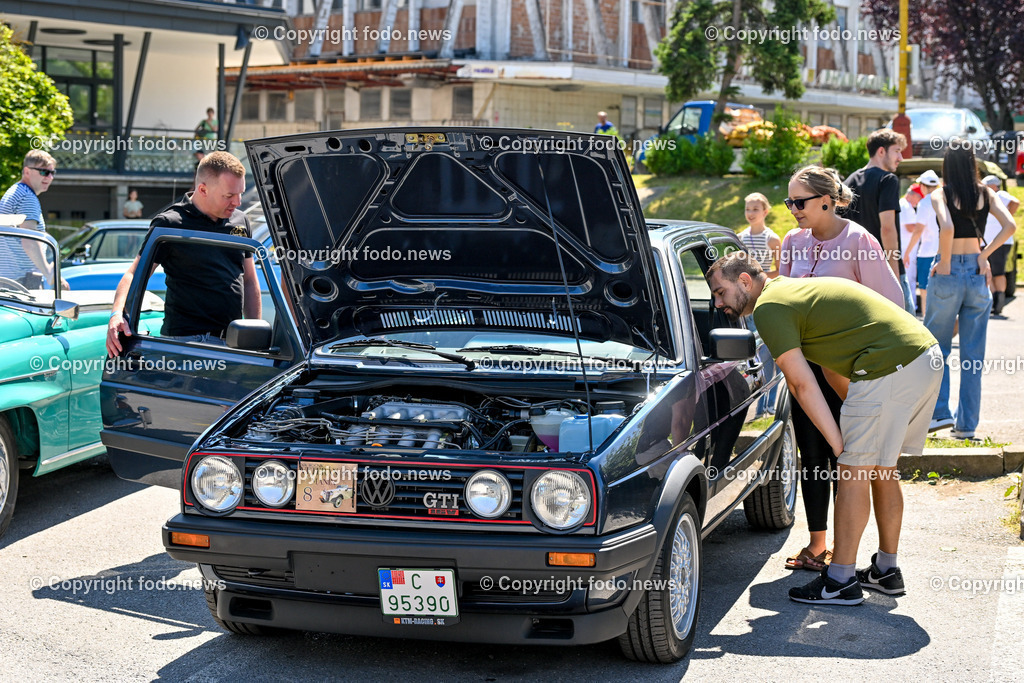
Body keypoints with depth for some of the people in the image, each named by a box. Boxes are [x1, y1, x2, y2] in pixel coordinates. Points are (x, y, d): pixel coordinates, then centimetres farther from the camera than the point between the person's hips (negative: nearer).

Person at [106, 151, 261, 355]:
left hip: (234, 339, 6)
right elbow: (134, 274, -7)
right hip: (187, 338, -6)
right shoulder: (170, 224, -4)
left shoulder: (240, 221, 13)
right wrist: (117, 313, -26)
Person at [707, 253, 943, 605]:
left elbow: (804, 385, -9)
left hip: (891, 368, -10)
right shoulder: (793, 288, 24)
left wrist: (840, 444, -6)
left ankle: (841, 581, 6)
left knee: (854, 472, -1)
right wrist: (858, 415, 24)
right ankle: (886, 570, 29)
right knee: (881, 469, 19)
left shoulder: (768, 308, -7)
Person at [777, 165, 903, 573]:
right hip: (804, 359, 6)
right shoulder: (793, 241, 7)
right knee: (811, 454, 8)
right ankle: (817, 544, 18)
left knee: (842, 455, -2)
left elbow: (891, 302, -8)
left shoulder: (858, 241, -11)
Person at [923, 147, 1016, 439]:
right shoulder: (986, 194, 4)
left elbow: (947, 227, -23)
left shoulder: (941, 194, -6)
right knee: (973, 354, 7)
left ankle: (940, 412, 2)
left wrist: (945, 262, -12)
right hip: (978, 274, 3)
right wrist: (983, 255, -1)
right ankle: (967, 424, 9)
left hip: (948, 273, -3)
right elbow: (1009, 225, -8)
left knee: (936, 348, 11)